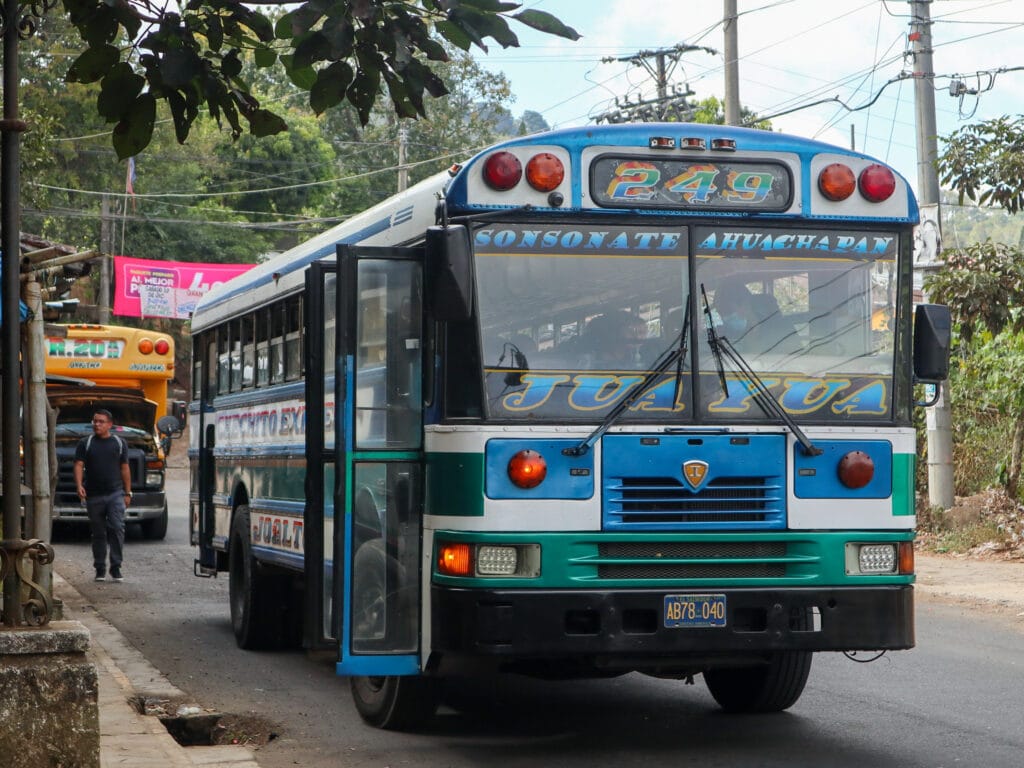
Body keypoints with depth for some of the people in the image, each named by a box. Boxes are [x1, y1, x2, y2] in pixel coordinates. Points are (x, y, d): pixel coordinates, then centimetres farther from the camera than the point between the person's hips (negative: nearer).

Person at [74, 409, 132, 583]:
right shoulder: (85, 444, 6)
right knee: (98, 533, 6)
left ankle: (116, 567, -8)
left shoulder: (119, 443, 9)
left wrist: (128, 493, 7)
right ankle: (100, 569, 14)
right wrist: (79, 485, -18)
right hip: (93, 496, 0)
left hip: (115, 494, 0)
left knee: (117, 528, -12)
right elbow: (79, 465, -1)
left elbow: (125, 469, 11)